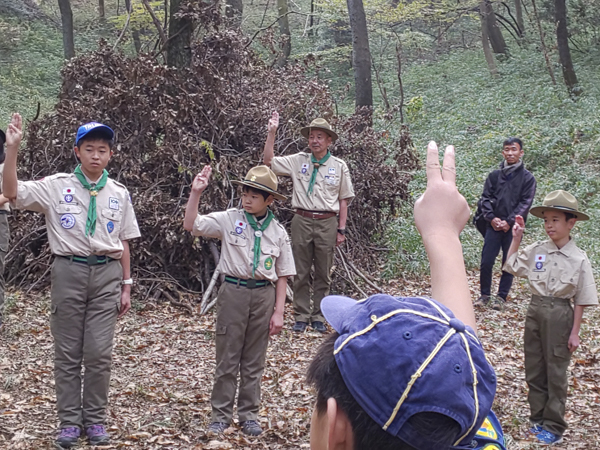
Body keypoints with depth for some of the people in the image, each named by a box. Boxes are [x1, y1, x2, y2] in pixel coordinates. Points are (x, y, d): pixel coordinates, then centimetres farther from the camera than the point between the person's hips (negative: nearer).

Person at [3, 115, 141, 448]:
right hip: (69, 271, -1)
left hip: (106, 274, 1)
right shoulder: (57, 186, 0)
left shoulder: (119, 194, 7)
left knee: (100, 353, 1)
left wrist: (126, 286, 10)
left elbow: (123, 244, 11)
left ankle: (96, 419, 14)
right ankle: (69, 420, 14)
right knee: (67, 352, 5)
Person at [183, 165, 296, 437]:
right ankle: (221, 415, 16)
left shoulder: (278, 232, 3)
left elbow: (282, 276, 6)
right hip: (233, 292, -1)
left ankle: (248, 414, 22)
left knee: (254, 361, 11)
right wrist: (196, 192, -18)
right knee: (227, 358, 5)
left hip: (263, 295, 2)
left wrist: (278, 312, 2)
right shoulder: (229, 220, -1)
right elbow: (190, 225, -8)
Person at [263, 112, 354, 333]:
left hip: (327, 223, 0)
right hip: (302, 221, 0)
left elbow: (343, 200, 7)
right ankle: (301, 317, 14)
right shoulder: (298, 161, 6)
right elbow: (268, 161, 1)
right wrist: (271, 132, -6)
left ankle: (318, 317, 16)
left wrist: (341, 229, 3)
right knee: (300, 273, 5)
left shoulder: (339, 166, 5)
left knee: (323, 274, 6)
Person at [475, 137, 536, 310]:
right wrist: (491, 218, -9)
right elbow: (485, 198, 6)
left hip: (513, 227, -2)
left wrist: (509, 222, -12)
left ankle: (501, 297, 14)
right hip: (493, 226, 2)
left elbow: (525, 203, -4)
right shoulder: (494, 176, 10)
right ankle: (485, 295, 13)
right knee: (486, 262, -1)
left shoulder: (527, 178, 2)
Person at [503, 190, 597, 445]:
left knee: (555, 372, 6)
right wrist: (516, 239, 0)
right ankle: (538, 418, 26)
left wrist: (575, 332, -7)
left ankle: (554, 427, 16)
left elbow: (580, 300, -6)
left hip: (559, 315, -4)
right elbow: (510, 266, 10)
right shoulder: (536, 250, -1)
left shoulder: (578, 259, -10)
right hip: (535, 310, 4)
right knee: (534, 370, 12)